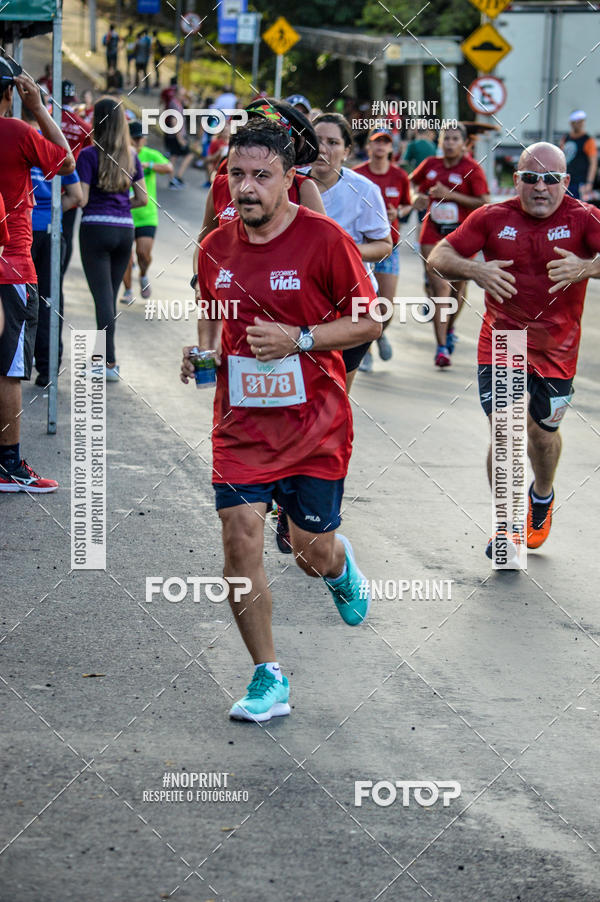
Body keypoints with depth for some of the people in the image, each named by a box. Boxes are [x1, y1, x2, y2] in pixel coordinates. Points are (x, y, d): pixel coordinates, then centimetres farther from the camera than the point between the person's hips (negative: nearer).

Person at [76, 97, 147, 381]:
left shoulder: (89, 155, -7)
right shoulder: (131, 156, 8)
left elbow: (81, 199, -12)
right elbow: (142, 198, 9)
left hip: (96, 227, -5)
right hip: (125, 228, 5)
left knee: (102, 297, -4)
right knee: (111, 296, 14)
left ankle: (110, 362, -10)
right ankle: (104, 355, 18)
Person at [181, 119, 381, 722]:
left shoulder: (324, 239, -11)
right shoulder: (215, 248, 3)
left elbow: (369, 321, -7)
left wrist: (299, 338, -19)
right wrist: (204, 351, -1)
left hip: (315, 425, -3)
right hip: (241, 422, 3)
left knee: (312, 550, 6)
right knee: (240, 537, -11)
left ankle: (339, 567, 48)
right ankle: (268, 679, 2)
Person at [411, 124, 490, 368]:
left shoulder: (472, 169, -7)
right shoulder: (430, 165, 4)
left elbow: (484, 203, -13)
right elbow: (411, 184, 23)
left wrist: (451, 194, -19)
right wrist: (418, 197, 1)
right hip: (433, 235, 1)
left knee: (457, 286, 12)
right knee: (440, 287, -10)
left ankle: (449, 329, 41)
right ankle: (441, 347, -13)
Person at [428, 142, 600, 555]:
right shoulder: (493, 217, -5)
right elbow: (438, 256, -5)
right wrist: (474, 269, -25)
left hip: (556, 349, 0)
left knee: (543, 431, 12)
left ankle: (542, 496, 46)